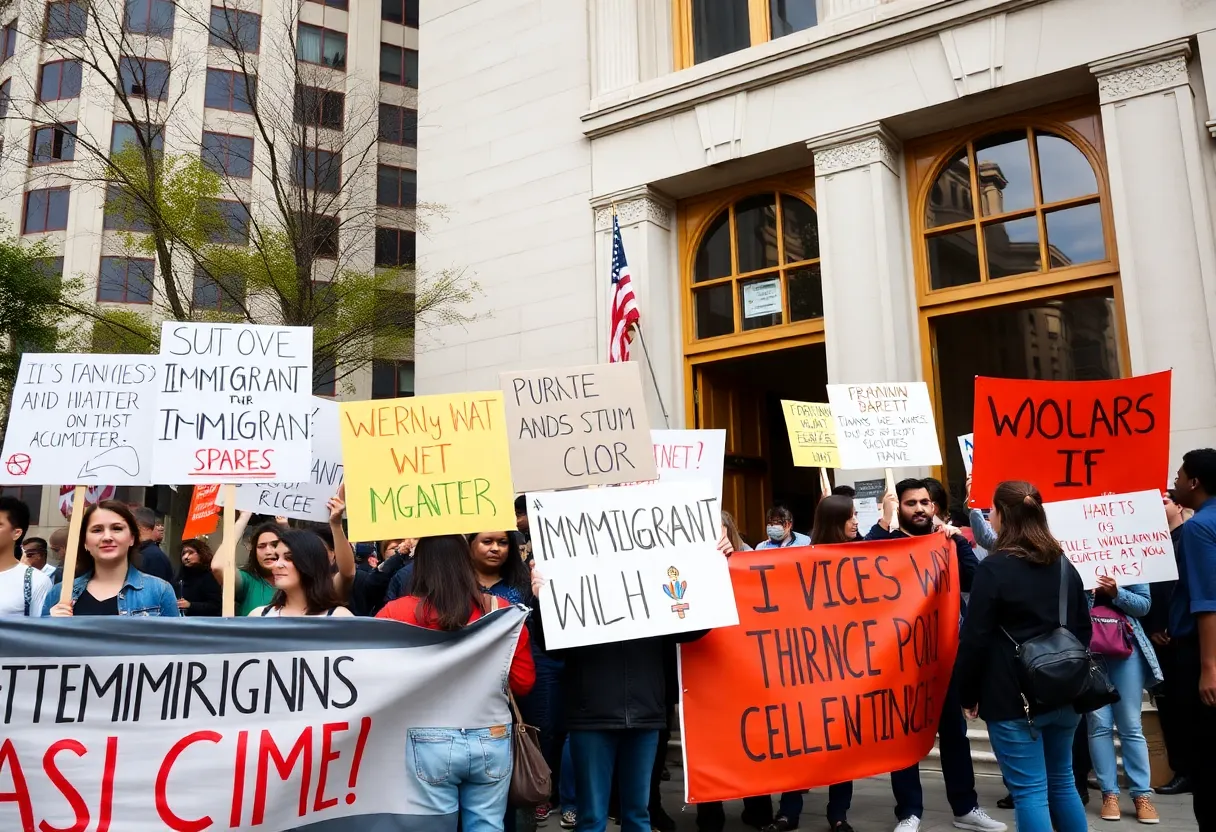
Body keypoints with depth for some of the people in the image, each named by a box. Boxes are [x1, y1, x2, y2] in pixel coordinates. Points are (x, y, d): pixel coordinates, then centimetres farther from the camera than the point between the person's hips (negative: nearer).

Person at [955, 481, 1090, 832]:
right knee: (1061, 781, 20)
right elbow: (1083, 628, 16)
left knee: (1030, 790, -2)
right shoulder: (1064, 564, 8)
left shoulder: (994, 567, -13)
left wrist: (968, 693, -2)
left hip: (1013, 697, -7)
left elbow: (974, 638, -13)